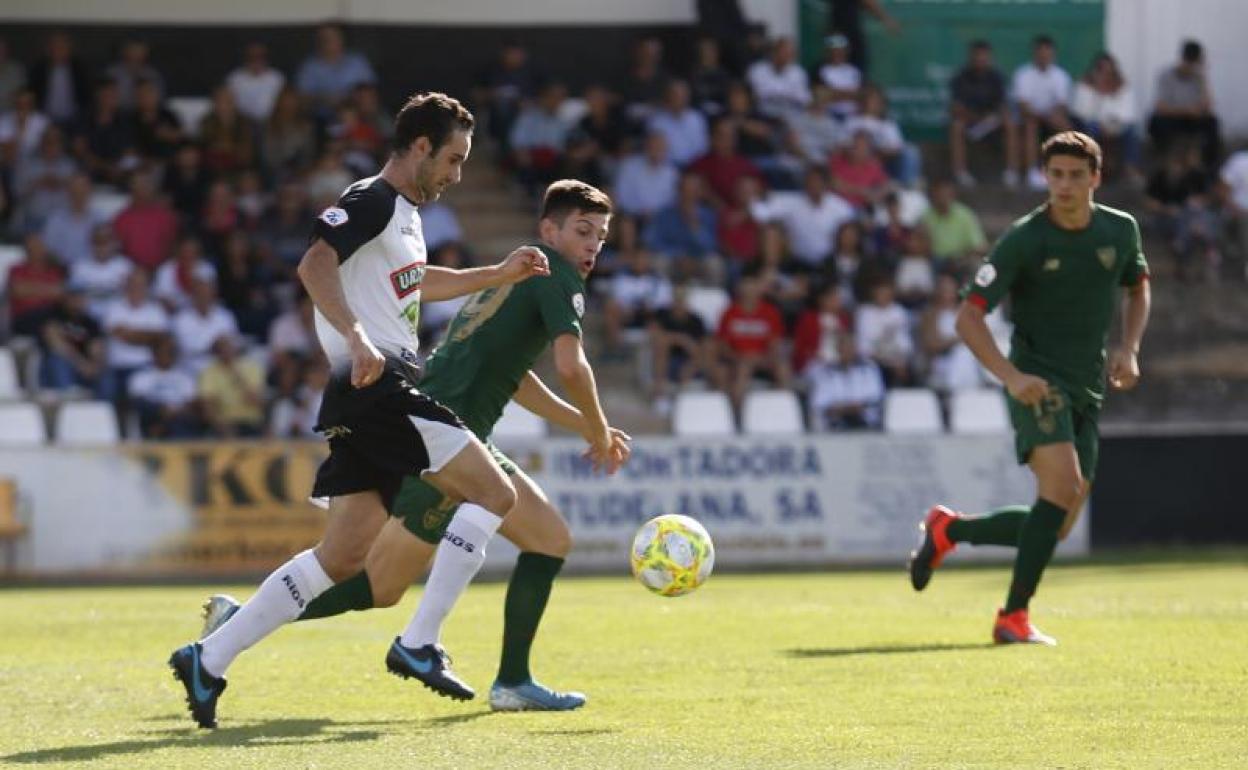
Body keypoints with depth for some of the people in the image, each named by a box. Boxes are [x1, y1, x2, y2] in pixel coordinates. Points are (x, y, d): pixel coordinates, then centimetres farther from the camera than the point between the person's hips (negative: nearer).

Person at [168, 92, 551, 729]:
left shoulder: (403, 212, 24)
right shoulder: (371, 201, -8)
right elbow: (315, 265, -24)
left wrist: (499, 275, 41)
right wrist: (357, 338, -36)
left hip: (367, 400, 10)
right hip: (378, 386, -10)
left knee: (342, 557, 6)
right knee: (495, 496, -11)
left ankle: (208, 660, 4)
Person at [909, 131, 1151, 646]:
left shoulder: (1121, 230, 4)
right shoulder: (1024, 239, -11)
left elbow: (1138, 289, 25)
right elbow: (968, 317, -12)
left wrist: (1128, 349, 6)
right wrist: (1011, 377, -25)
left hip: (1087, 391, 6)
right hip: (1037, 381, -6)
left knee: (1056, 527, 2)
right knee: (1064, 483, -28)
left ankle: (949, 530, 26)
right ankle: (1014, 617, -20)